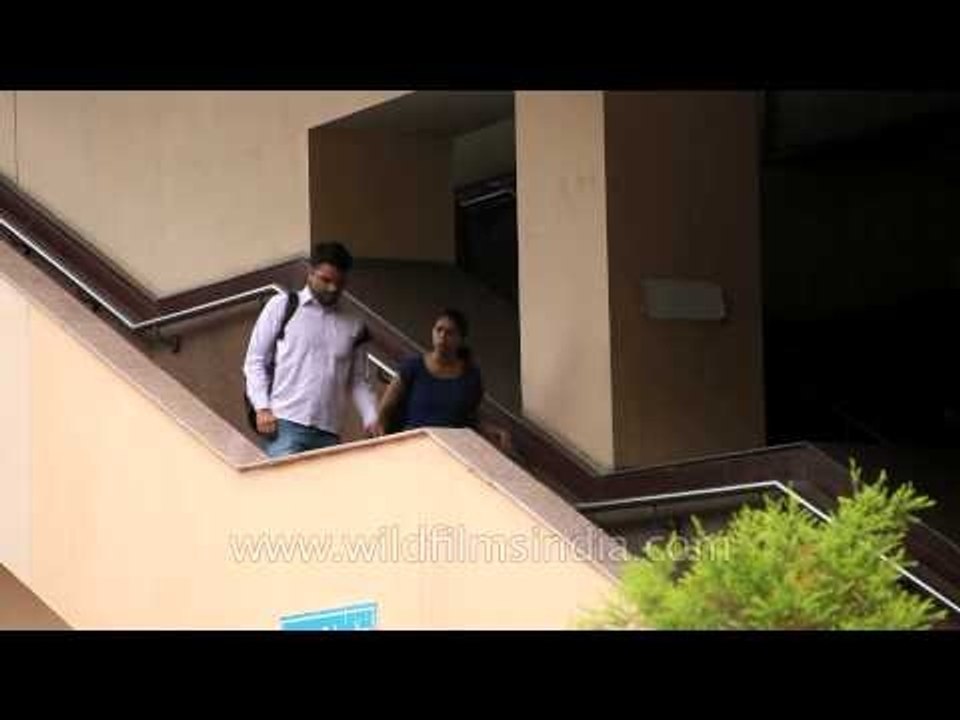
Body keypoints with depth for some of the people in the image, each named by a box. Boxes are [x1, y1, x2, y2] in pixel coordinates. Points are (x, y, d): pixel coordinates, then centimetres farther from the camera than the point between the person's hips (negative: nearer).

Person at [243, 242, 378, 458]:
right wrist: (262, 407, -7)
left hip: (328, 432, 3)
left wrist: (371, 418, 2)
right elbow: (255, 361, 6)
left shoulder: (353, 326, 17)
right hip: (285, 424, -3)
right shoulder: (281, 306, 8)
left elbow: (357, 381, 20)